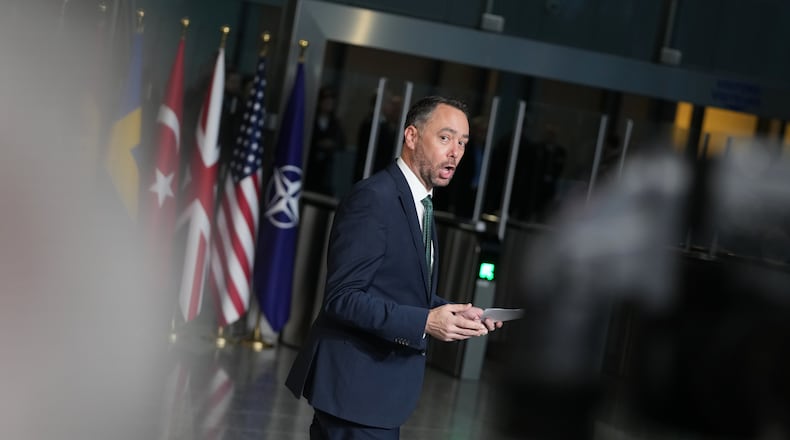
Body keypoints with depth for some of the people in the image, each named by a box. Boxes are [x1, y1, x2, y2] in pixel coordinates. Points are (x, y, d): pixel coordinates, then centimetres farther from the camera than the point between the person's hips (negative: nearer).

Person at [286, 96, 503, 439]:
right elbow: (343, 297, -22)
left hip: (378, 382, 10)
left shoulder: (417, 203, 14)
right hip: (357, 385, -10)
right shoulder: (373, 198, -17)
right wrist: (424, 323, -28)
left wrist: (452, 313, 2)